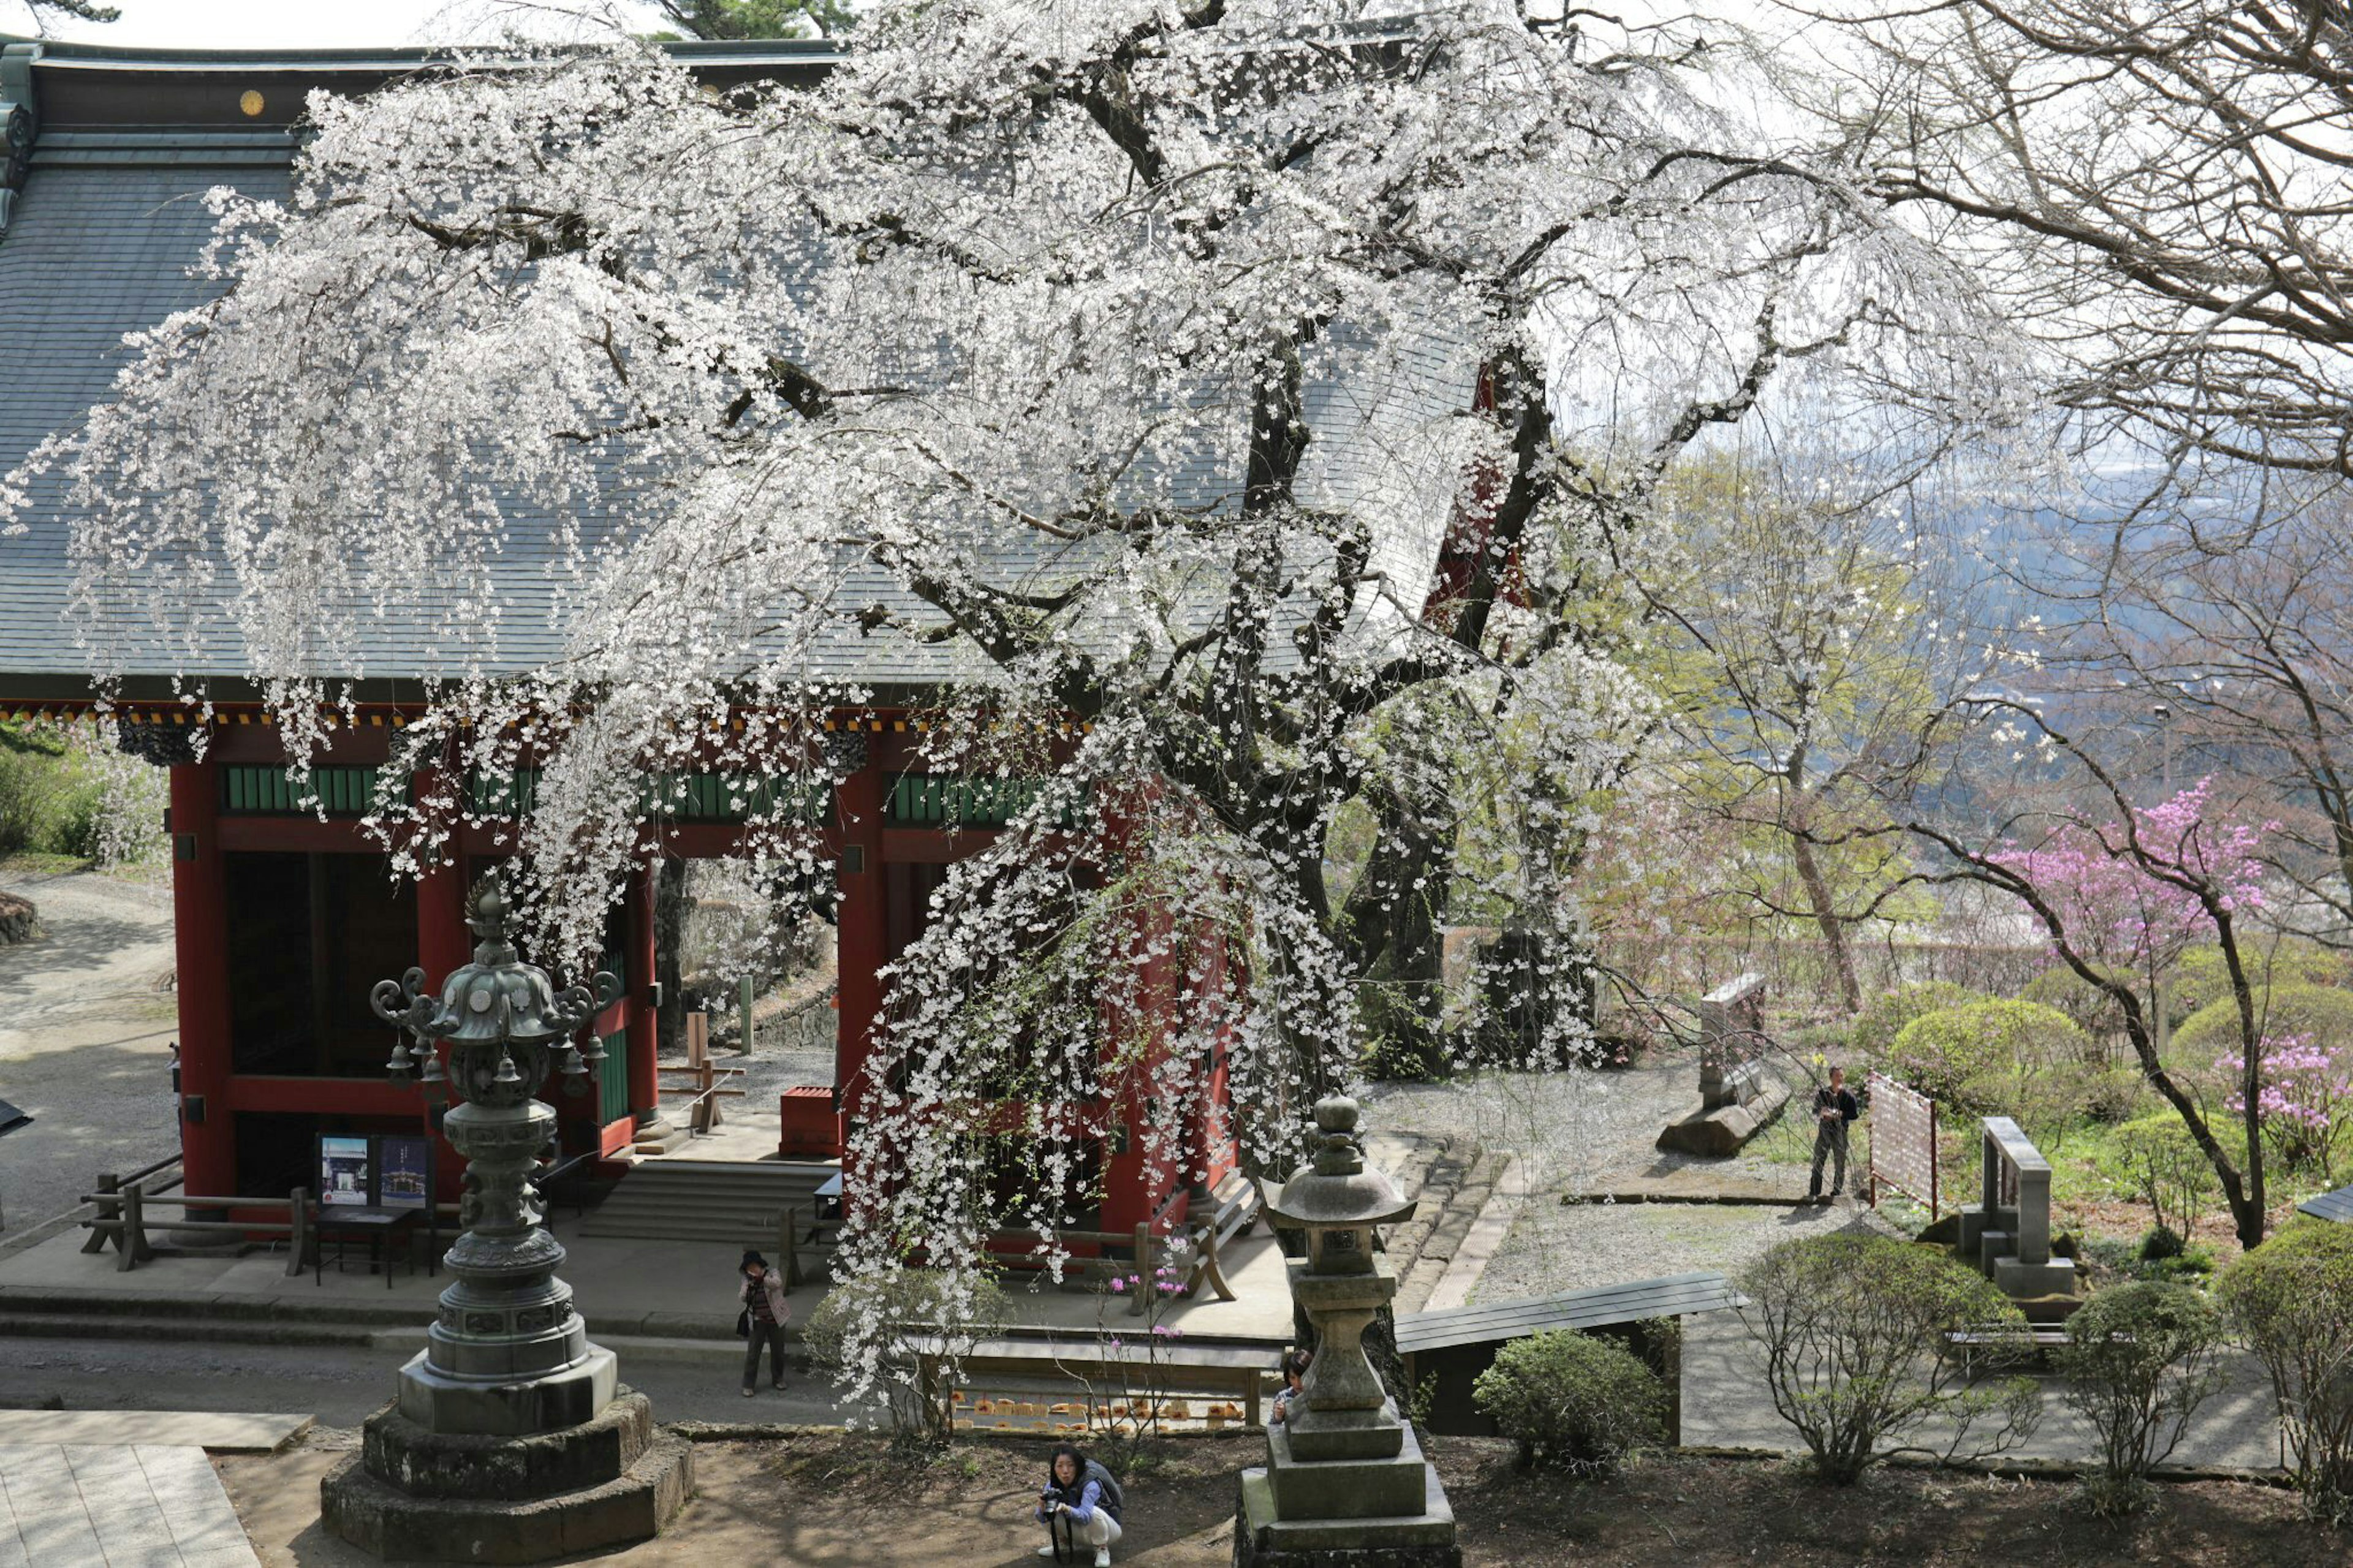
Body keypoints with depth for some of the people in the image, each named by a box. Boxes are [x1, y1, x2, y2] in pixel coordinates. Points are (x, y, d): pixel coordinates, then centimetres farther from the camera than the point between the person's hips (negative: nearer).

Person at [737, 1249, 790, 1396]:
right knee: (752, 1354, -4)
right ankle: (748, 1385, 2)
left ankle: (777, 1380, 32)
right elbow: (741, 1298, -6)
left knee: (778, 1351, 12)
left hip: (775, 1320, -1)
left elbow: (778, 1283, -30)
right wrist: (748, 1286, -24)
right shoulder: (747, 1281, 1)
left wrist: (761, 1278, -44)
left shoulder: (772, 1274, -8)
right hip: (757, 1322, 1)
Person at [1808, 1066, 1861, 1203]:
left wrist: (1841, 1114, -17)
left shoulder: (1848, 1095, -2)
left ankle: (1836, 1192, 19)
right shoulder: (1823, 1093, 3)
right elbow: (1815, 1111, 8)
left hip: (1840, 1133, -1)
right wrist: (1822, 1112, -14)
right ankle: (1814, 1193, 3)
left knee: (1840, 1165, 6)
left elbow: (1855, 1114, -2)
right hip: (1824, 1131, 1)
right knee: (1818, 1163, -1)